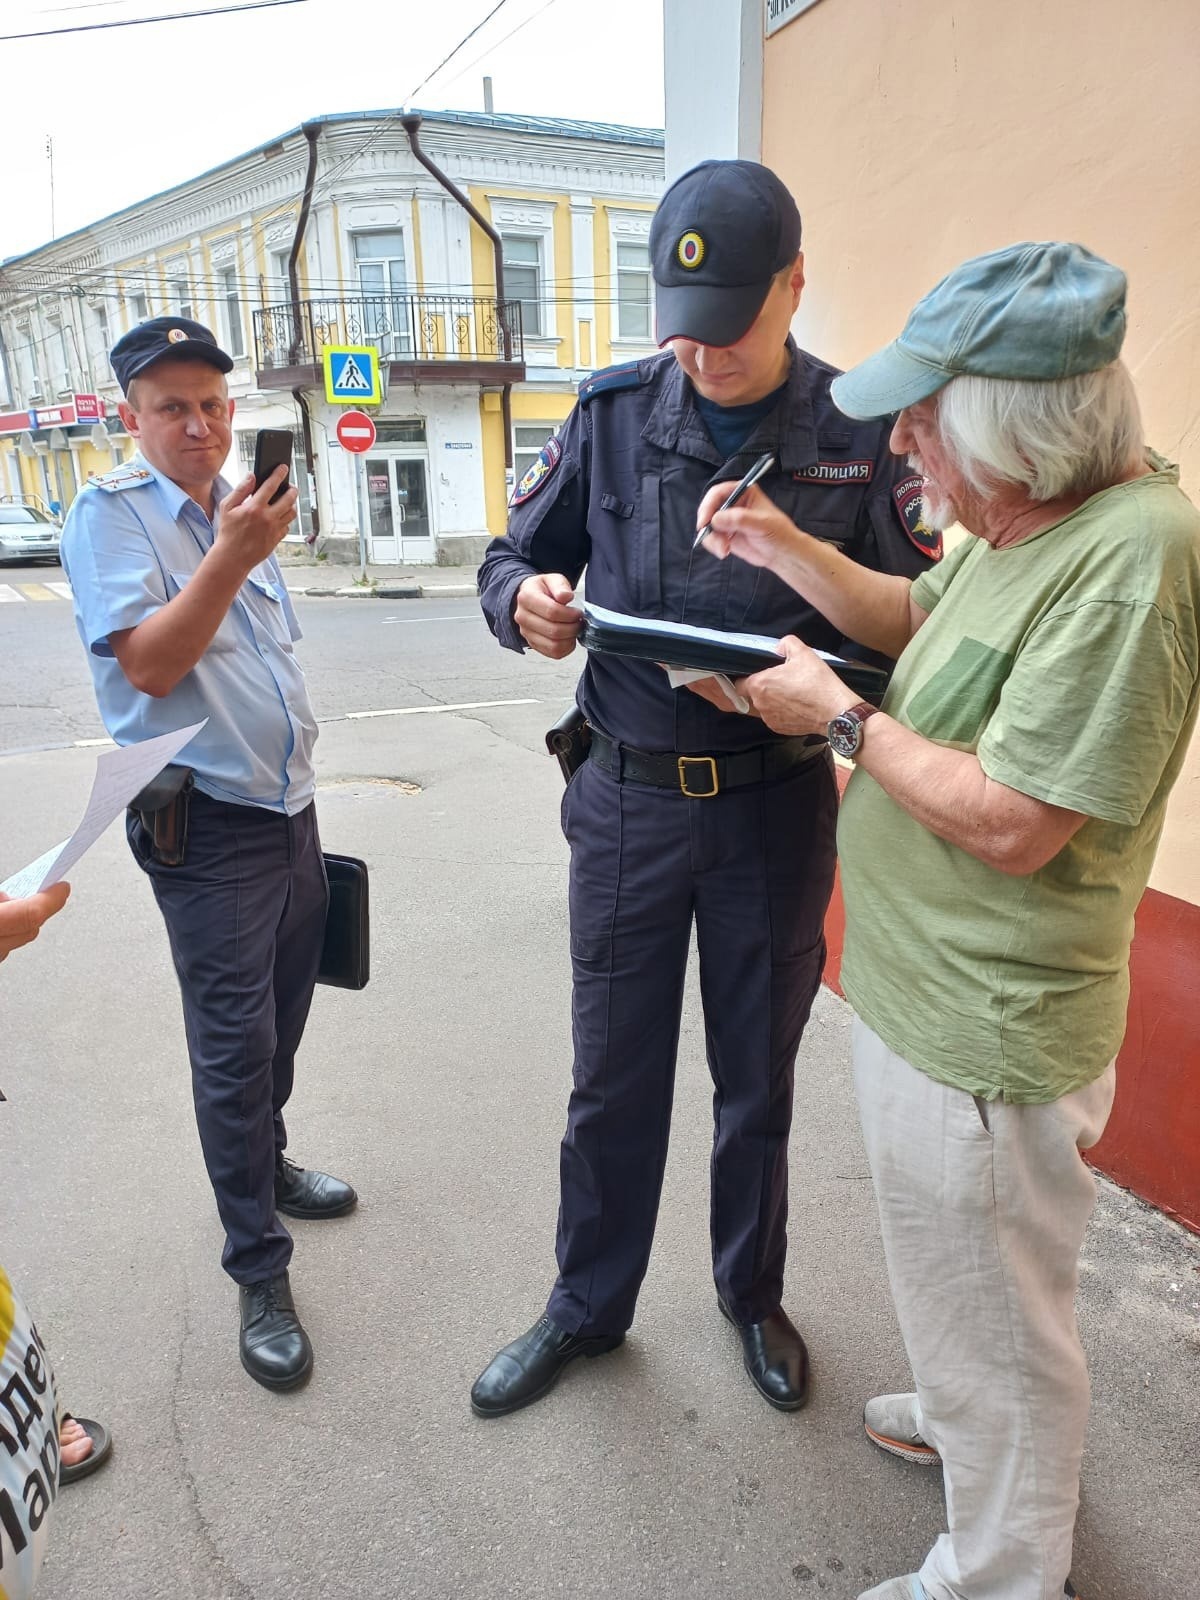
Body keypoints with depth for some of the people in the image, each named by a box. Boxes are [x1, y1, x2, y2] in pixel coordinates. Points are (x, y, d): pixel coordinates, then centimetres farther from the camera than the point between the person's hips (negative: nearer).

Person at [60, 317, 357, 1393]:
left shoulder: (240, 508, 14)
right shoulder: (110, 514, -7)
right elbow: (147, 662, -19)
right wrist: (232, 554, -26)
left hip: (290, 808, 7)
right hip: (207, 828, -7)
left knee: (281, 1019, 18)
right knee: (234, 1042, -3)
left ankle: (267, 1165, 40)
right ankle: (260, 1273, 10)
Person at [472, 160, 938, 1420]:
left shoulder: (859, 431, -4)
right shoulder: (613, 413, -1)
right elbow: (510, 560, 5)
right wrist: (524, 601, -20)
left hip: (777, 805, 0)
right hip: (626, 797, 1)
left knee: (757, 1076, 17)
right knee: (612, 1077, 14)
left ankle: (752, 1294, 44)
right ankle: (587, 1306, 39)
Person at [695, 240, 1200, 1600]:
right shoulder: (1021, 524, 3)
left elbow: (1011, 824, -29)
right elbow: (914, 622, 18)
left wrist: (839, 713, -18)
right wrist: (781, 547, 7)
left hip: (985, 1036, -10)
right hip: (920, 989, 10)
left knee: (994, 1315, 15)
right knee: (952, 1271, 32)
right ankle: (962, 1421, 60)